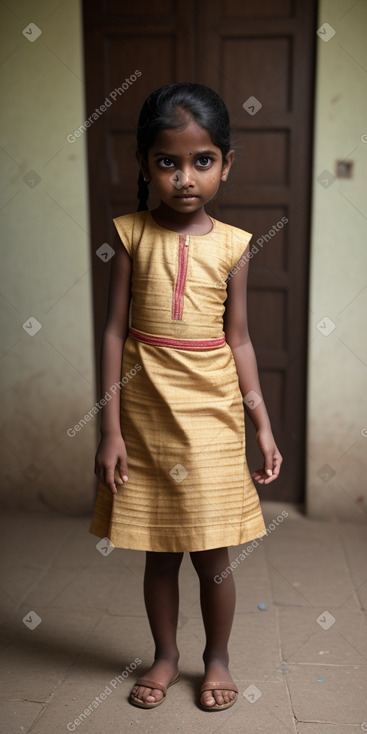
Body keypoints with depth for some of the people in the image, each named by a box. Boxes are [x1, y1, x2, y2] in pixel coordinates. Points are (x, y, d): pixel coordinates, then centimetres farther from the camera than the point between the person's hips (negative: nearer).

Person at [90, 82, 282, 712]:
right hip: (145, 411, 0)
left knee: (211, 553, 8)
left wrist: (262, 424, 2)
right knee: (158, 552, 13)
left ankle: (217, 659, 34)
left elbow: (238, 340, 4)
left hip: (211, 412, 0)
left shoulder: (231, 245, 0)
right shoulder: (131, 234, -2)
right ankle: (165, 657, 36)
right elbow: (115, 332, -3)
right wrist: (110, 428, -6)